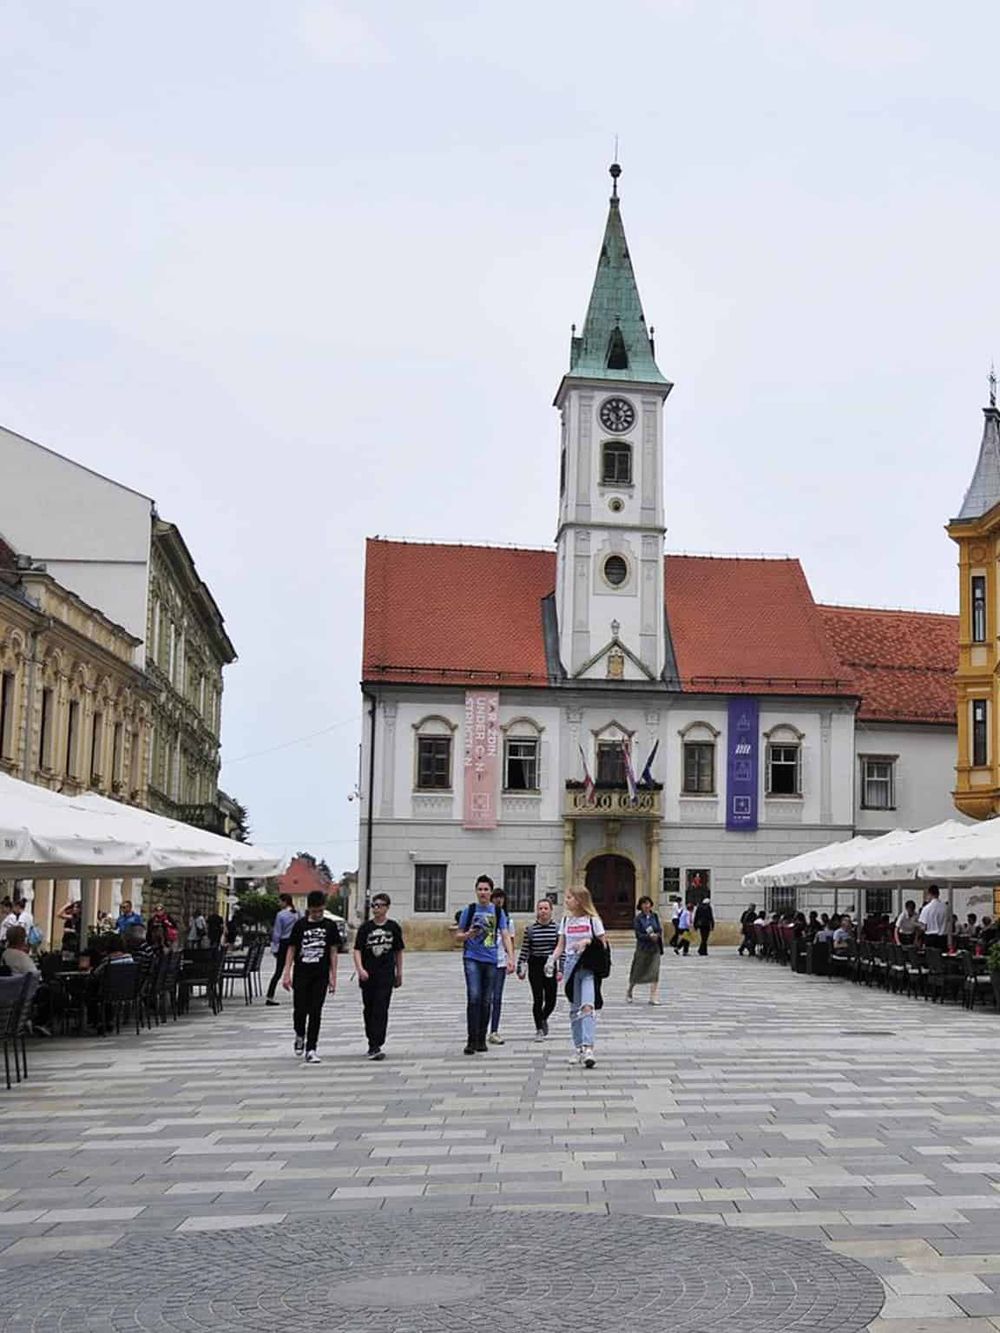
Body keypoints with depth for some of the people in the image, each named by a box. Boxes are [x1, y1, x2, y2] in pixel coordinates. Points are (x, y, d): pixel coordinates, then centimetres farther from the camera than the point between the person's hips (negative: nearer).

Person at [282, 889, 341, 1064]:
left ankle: (311, 1050, 2)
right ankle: (300, 1035, 31)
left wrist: (333, 977, 0)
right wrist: (287, 974, -2)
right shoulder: (300, 925, 1)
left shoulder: (330, 926, 2)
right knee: (300, 1010, 1)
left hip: (321, 976, 0)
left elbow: (333, 952, 4)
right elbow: (291, 950, 4)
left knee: (315, 1013, -2)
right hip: (301, 975, 0)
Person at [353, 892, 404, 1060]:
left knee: (381, 1010, -10)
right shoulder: (365, 927, 1)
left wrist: (399, 973, 14)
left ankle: (375, 1046, -14)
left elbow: (398, 951, 12)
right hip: (367, 976, 1)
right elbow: (357, 950, -4)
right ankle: (372, 1043, 26)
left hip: (386, 975, -1)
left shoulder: (394, 927, 3)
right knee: (369, 1010, 10)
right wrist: (360, 969, -19)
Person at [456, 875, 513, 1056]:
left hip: (491, 960, 2)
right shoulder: (469, 910, 3)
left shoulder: (498, 912, 7)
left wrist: (510, 957, -9)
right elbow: (458, 935, 8)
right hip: (472, 958, -2)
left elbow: (505, 936, 3)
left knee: (487, 1001, 7)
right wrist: (468, 935, -15)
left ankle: (481, 1039, 16)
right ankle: (471, 1040, -12)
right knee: (474, 997, -14)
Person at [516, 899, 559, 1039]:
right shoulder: (530, 929, 0)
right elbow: (524, 950, 3)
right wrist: (520, 969, 0)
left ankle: (544, 1018, 35)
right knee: (538, 999, -4)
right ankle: (539, 1030, 9)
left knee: (551, 1000, 3)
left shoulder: (557, 928, 1)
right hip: (535, 966, -1)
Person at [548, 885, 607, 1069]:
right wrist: (552, 960, -4)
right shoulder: (566, 920, 12)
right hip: (570, 965, 5)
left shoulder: (592, 920, -2)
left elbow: (603, 945, -1)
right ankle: (578, 1048, 17)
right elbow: (560, 945, 12)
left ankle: (588, 1048, -26)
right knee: (574, 1009, 9)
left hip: (588, 966, -5)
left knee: (587, 1006, -19)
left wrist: (588, 942, -17)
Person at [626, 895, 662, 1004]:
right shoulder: (638, 918, -6)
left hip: (655, 948, 3)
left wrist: (657, 935, -11)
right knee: (637, 973, 8)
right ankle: (629, 993, 31)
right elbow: (638, 934, -10)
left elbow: (660, 929, 10)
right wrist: (649, 936, -23)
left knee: (654, 973, -7)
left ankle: (654, 998, -3)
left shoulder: (654, 916, 6)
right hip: (642, 949, -3)